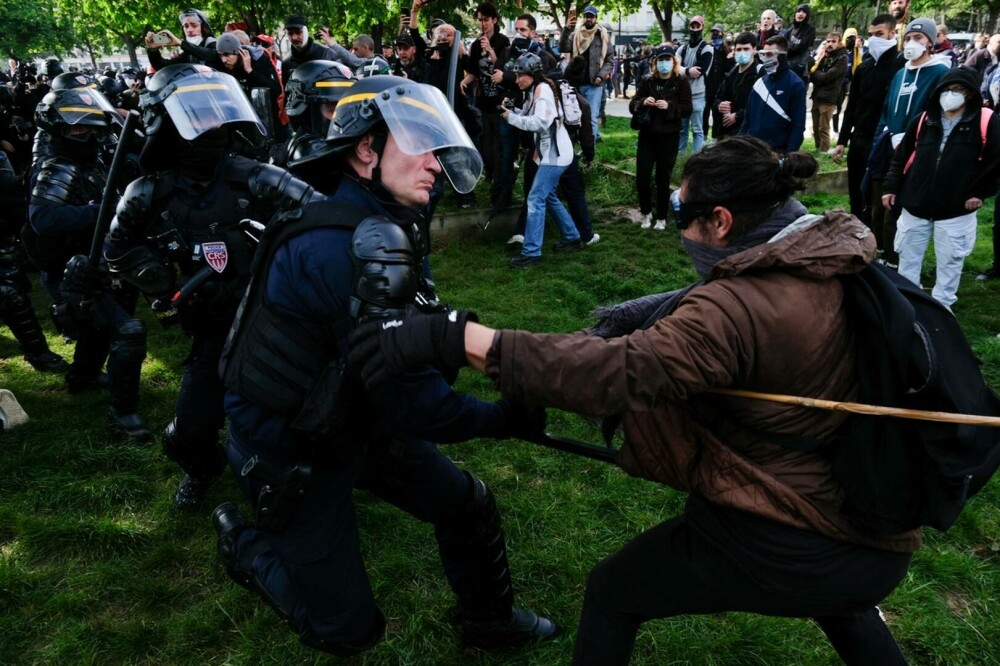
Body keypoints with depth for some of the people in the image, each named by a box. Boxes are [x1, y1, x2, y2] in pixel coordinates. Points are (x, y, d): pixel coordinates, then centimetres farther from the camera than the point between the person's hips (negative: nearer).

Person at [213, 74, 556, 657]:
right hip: (288, 450, -8)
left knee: (469, 504, 12)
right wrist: (502, 418, -18)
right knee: (350, 630, 6)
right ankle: (246, 541, 28)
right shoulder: (341, 247, -32)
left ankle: (491, 621, 37)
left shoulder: (388, 231, -2)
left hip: (354, 420, 8)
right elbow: (407, 399, -30)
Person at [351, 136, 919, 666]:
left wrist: (456, 338, -39)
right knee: (835, 597, 43)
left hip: (777, 549, -7)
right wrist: (632, 318, -2)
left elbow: (619, 372, -38)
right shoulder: (844, 253, -1)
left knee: (611, 593, 17)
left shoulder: (740, 308, -28)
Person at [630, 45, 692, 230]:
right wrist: (643, 103, -18)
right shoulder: (647, 81, 4)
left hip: (669, 138, -2)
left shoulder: (681, 82, -2)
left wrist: (669, 106, -23)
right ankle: (646, 212, 22)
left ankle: (662, 217, 19)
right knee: (642, 177, 0)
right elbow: (632, 106, 2)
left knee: (663, 180, 5)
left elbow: (688, 109, -8)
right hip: (647, 135, 2)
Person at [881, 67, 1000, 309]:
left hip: (956, 210, -3)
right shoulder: (924, 120, 6)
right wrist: (890, 187, 6)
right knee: (907, 260, 12)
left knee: (949, 263, 8)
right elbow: (901, 156, 12)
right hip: (915, 206, 3)